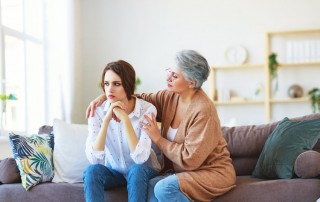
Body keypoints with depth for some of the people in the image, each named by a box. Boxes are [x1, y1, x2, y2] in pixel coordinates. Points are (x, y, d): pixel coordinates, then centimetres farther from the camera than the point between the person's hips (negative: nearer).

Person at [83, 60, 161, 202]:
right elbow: (93, 158, -25)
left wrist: (125, 118, -34)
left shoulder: (147, 110, -21)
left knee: (136, 170, -34)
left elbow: (140, 158, -30)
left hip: (142, 172, -2)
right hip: (114, 171, 2)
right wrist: (107, 120, -33)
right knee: (92, 170, -28)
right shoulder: (97, 111, -14)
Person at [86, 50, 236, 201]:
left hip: (213, 171, -6)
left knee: (164, 188, -28)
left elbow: (189, 159, -23)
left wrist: (158, 139, -16)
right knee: (147, 187, -20)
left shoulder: (203, 110, -23)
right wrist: (104, 97, -2)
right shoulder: (170, 97, -1)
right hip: (181, 170, 6)